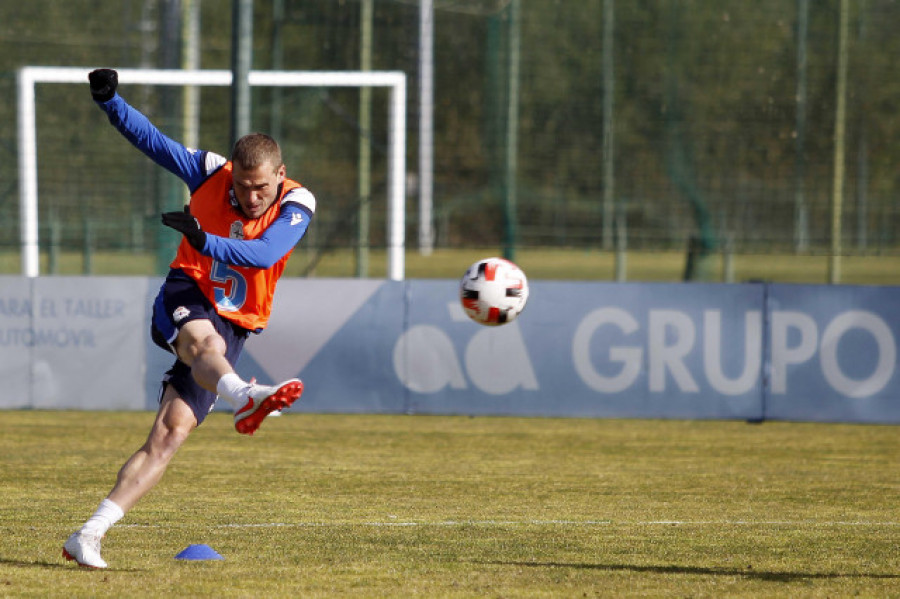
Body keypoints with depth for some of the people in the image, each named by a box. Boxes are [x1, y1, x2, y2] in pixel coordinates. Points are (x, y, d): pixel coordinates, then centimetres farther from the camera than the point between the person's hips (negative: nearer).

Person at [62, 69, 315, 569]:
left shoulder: (297, 205, -9)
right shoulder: (210, 172, -2)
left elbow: (262, 254, -26)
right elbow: (151, 139, 4)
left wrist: (203, 239, -41)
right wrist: (110, 99, -11)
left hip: (233, 325, 0)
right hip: (186, 299, 0)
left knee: (171, 434, -11)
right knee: (205, 341, -38)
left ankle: (89, 536, -12)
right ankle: (243, 397, -73)